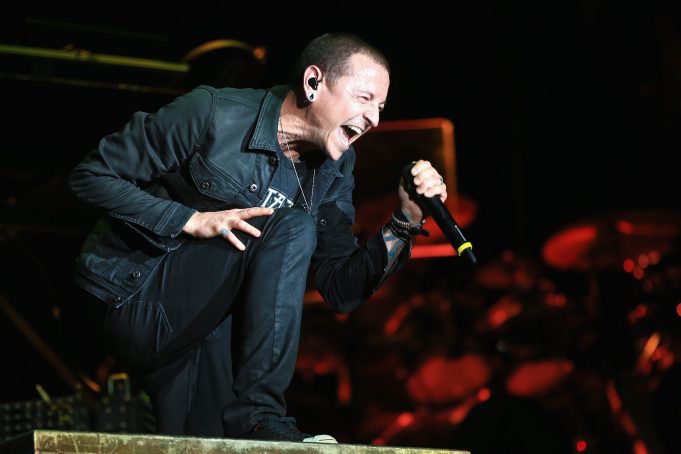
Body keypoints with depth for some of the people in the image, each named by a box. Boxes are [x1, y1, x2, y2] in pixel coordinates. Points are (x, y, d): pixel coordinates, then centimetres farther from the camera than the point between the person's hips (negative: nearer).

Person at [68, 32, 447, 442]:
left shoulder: (333, 169, 5)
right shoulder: (211, 113, -14)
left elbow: (340, 290, 2)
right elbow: (91, 176, -11)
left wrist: (406, 222, -12)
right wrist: (192, 220, -21)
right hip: (135, 301, -5)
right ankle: (257, 412, -25)